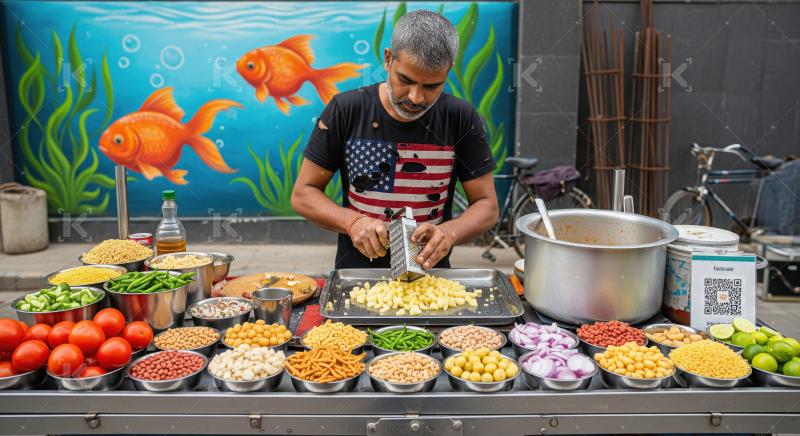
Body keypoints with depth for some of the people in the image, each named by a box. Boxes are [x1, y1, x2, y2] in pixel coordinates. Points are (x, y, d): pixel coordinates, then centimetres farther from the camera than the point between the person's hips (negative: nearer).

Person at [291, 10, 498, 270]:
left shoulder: (462, 120, -7)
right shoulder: (345, 111, -7)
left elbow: (487, 205, -2)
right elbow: (303, 194, -2)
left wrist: (449, 232, -22)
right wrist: (353, 222, -20)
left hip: (431, 276, 0)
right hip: (355, 272, 1)